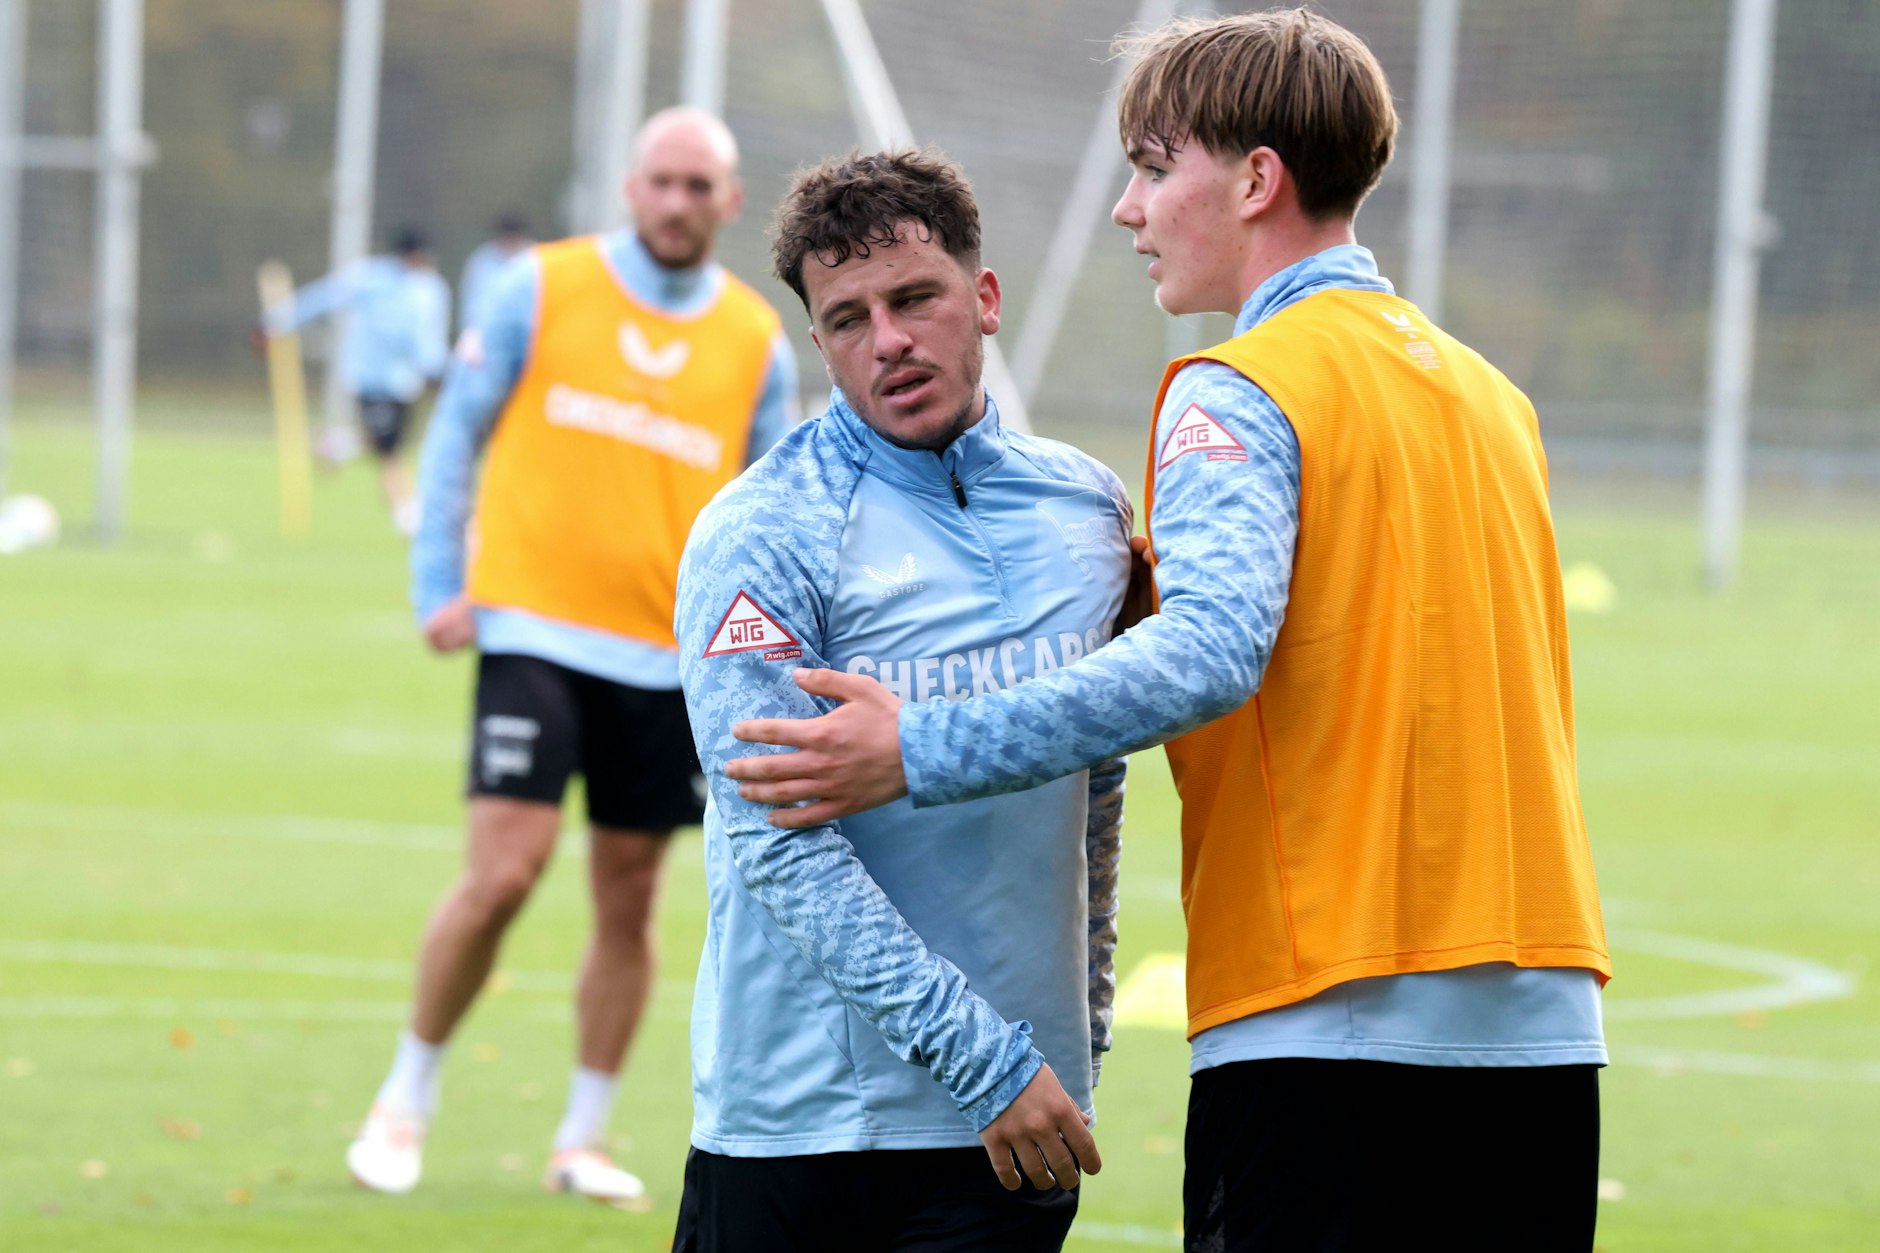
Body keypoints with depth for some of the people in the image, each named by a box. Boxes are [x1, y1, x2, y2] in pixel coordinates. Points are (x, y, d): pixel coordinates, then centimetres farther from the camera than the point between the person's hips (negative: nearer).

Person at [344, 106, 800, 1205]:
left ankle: (583, 1141, 19)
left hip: (668, 658, 3)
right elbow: (458, 430, 5)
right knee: (504, 873, -13)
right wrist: (439, 585, -2)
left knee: (628, 906, 6)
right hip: (536, 630, -3)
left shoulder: (757, 342, 7)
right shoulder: (543, 289, 0)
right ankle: (408, 1098, 5)